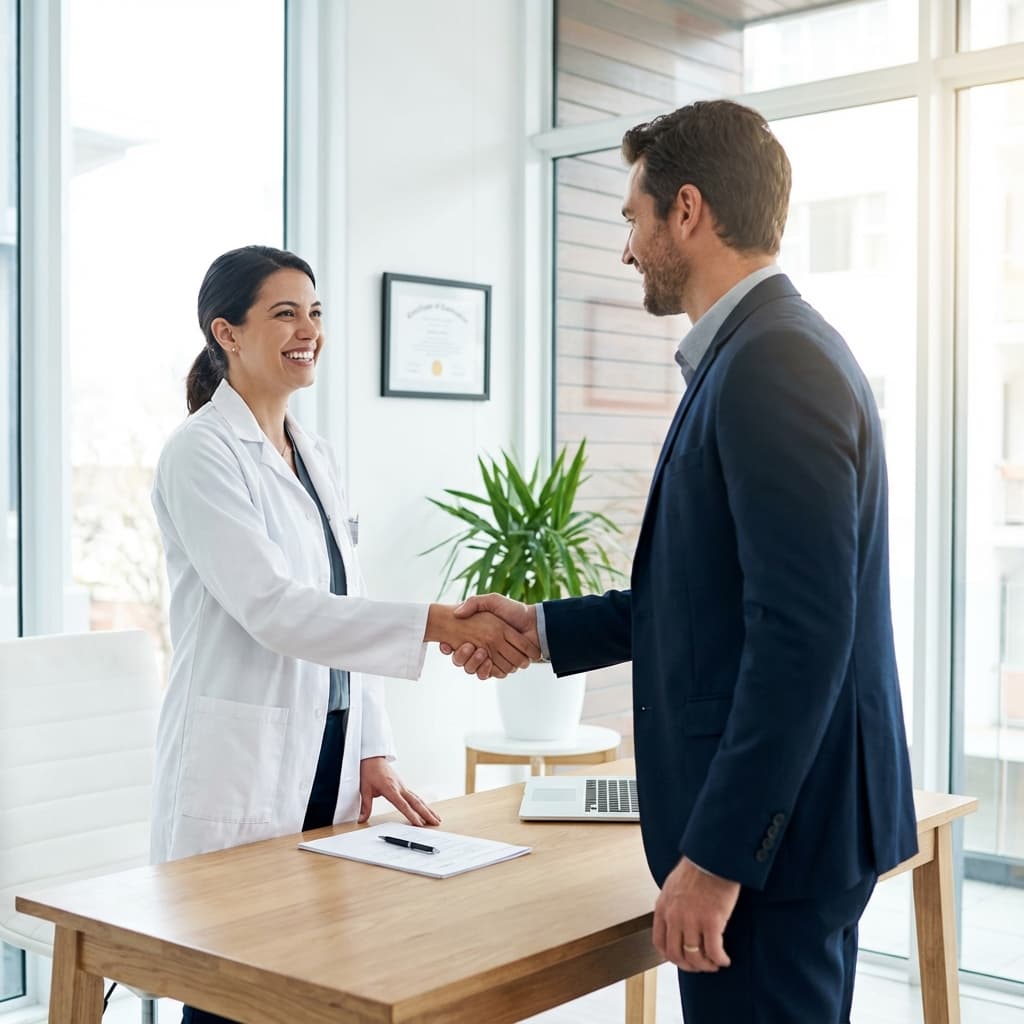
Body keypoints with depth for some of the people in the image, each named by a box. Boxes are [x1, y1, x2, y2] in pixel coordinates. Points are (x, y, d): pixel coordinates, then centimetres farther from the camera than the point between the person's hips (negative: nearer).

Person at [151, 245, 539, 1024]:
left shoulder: (315, 455, 12)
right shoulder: (201, 453, -11)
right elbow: (271, 607, -22)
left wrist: (371, 749, 8)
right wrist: (438, 624, -30)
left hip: (327, 756, 7)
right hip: (241, 766, -7)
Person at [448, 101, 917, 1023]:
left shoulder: (772, 365, -19)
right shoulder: (771, 351, 12)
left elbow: (802, 633, -25)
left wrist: (715, 855, -22)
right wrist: (546, 628, 19)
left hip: (772, 832, -10)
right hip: (786, 815, 10)